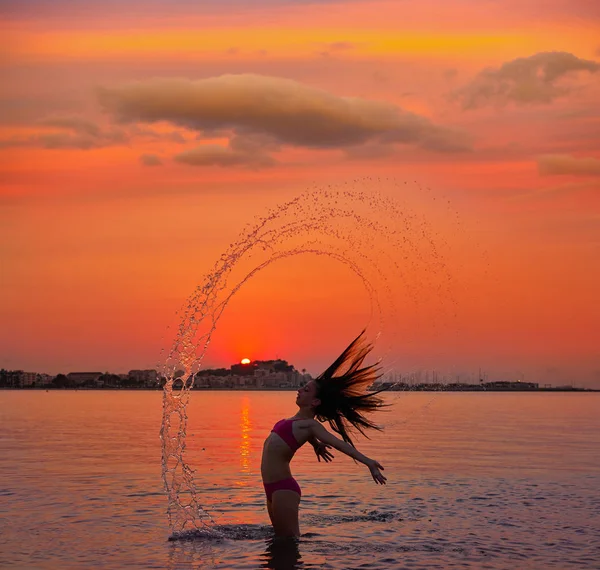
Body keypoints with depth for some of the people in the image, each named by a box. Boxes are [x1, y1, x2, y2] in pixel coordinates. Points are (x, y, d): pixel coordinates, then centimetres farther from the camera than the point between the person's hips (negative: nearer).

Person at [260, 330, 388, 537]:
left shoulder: (310, 424, -13)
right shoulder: (300, 421, 12)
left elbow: (338, 443, -22)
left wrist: (368, 462, -29)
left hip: (283, 489, -9)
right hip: (275, 488, 9)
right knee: (281, 538, 17)